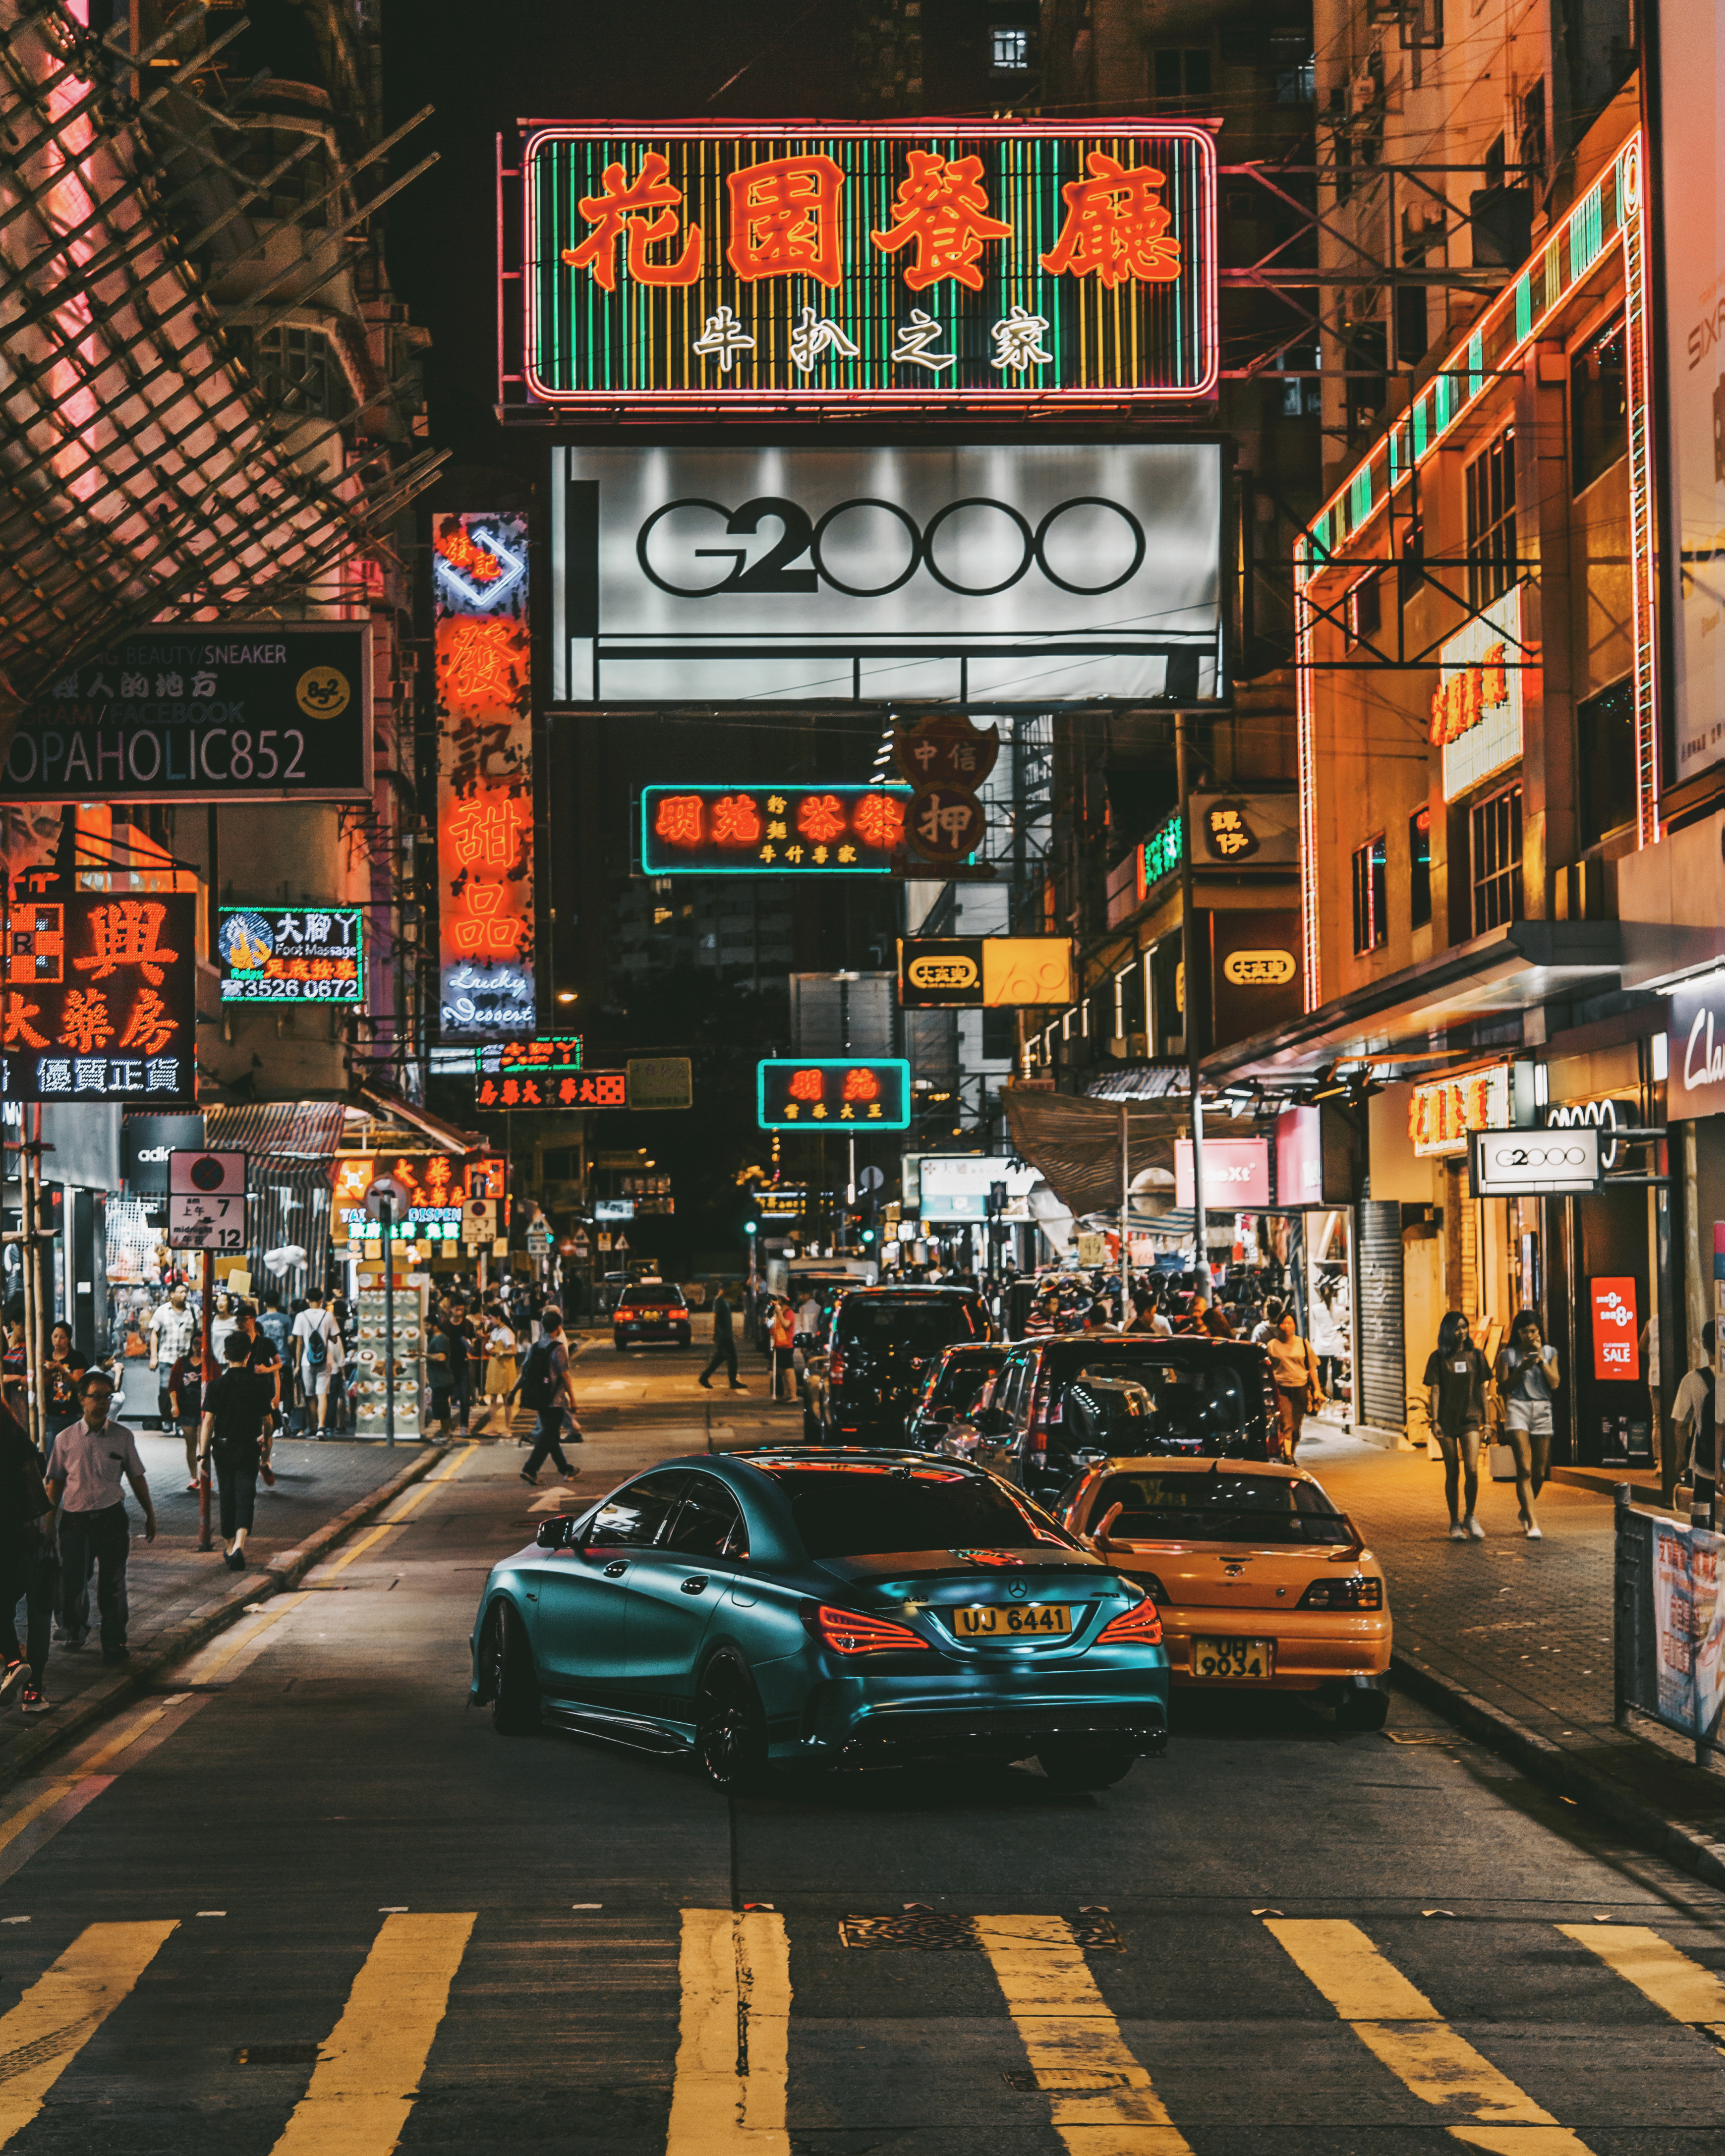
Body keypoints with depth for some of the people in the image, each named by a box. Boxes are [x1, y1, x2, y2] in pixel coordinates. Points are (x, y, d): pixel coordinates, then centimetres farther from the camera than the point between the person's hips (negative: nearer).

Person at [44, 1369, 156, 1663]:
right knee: (71, 1582, -2)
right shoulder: (65, 1439, 1)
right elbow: (55, 1483, 8)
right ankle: (76, 1629, 30)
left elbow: (137, 1477, 13)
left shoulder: (123, 1437, 3)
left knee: (113, 1584, 1)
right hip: (74, 1519, 0)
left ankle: (115, 1644, 16)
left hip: (112, 1517, 0)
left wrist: (150, 1514, 16)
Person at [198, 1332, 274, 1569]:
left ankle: (230, 1547, 27)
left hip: (223, 1447, 1)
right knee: (245, 1497, -3)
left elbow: (208, 1421, -8)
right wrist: (265, 1448, 15)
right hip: (249, 1449, -1)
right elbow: (266, 1420, 2)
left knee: (227, 1498, 14)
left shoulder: (217, 1384, -7)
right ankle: (239, 1546, -23)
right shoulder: (258, 1384, -4)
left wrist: (203, 1453, -3)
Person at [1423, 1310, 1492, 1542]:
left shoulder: (1475, 1356, 7)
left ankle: (1470, 1518, 7)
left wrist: (1486, 1419, 8)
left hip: (1470, 1419, 1)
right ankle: (1455, 1523, 13)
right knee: (1452, 1473, 4)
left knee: (1472, 1470, -11)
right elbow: (1434, 1391, -2)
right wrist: (1435, 1421, -9)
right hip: (1447, 1420, -1)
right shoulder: (1438, 1358, 1)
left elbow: (1482, 1390, 10)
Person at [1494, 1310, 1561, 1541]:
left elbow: (1555, 1383, -1)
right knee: (1525, 1470, -14)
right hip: (1518, 1409, -3)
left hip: (1543, 1411, 3)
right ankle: (1533, 1524, -17)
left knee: (1539, 1472, 6)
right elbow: (1503, 1388, 1)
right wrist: (1521, 1369, -11)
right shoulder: (1508, 1355, 4)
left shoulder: (1550, 1353, 10)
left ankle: (1524, 1512, 33)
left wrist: (1541, 1358, -8)